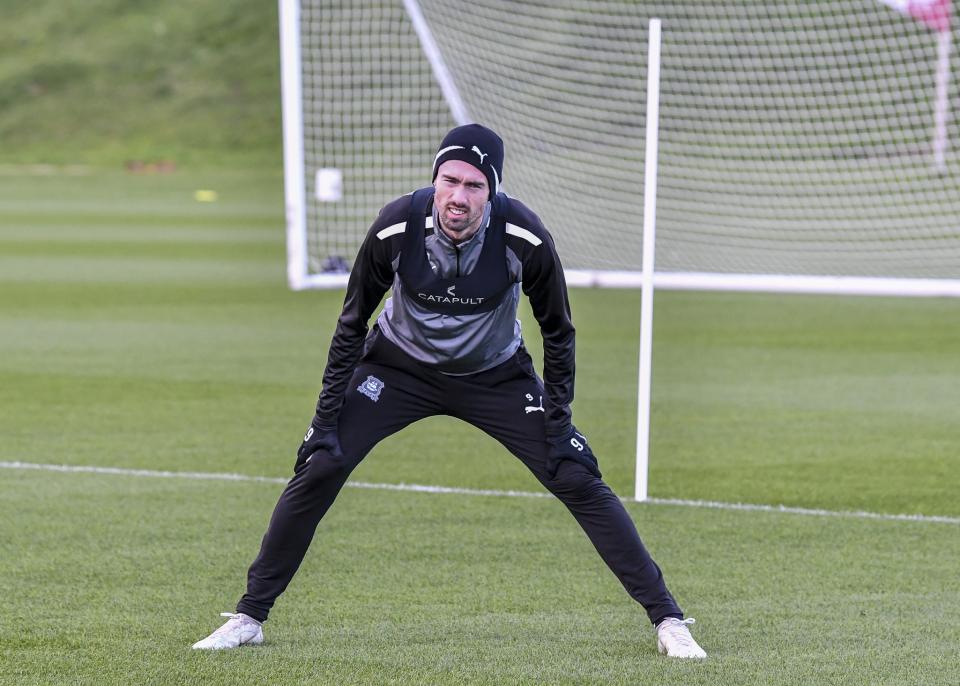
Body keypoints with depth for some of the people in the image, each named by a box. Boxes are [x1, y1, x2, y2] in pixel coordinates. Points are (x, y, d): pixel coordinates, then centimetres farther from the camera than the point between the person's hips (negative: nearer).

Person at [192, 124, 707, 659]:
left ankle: (668, 619, 1)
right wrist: (327, 414, -12)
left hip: (497, 375, 0)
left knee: (578, 479, -11)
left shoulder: (524, 238, -27)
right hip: (399, 368, 0)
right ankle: (249, 618, 3)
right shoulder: (396, 229, -26)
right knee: (319, 469, -13)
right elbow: (353, 322, -10)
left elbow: (558, 331, -9)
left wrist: (557, 421, -13)